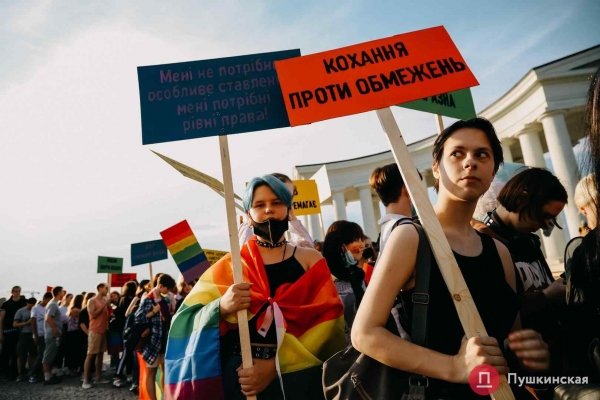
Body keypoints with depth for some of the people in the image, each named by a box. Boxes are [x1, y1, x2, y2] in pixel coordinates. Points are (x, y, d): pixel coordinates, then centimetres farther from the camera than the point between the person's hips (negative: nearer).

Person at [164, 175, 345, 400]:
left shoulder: (311, 260, 0)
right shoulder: (230, 265, 1)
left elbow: (323, 325, -8)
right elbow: (187, 322, -3)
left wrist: (276, 366, -18)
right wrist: (221, 307, -23)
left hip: (297, 377, 0)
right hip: (239, 377, 1)